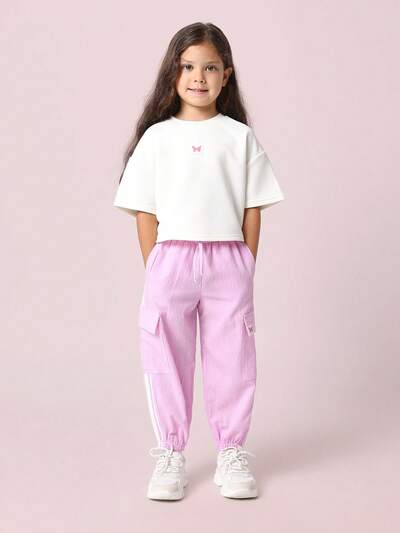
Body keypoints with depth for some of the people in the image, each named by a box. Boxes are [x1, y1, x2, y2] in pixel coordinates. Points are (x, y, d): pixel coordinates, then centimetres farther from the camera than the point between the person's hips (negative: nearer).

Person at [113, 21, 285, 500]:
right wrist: (156, 272, 0)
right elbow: (145, 212, 4)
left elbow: (252, 209, 5)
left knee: (230, 359, 6)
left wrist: (245, 269, 1)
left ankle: (232, 452, 20)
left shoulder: (240, 137, 6)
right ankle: (170, 455, 18)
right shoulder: (156, 138, 5)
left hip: (228, 261, 0)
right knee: (167, 360, 5)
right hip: (170, 259, 0)